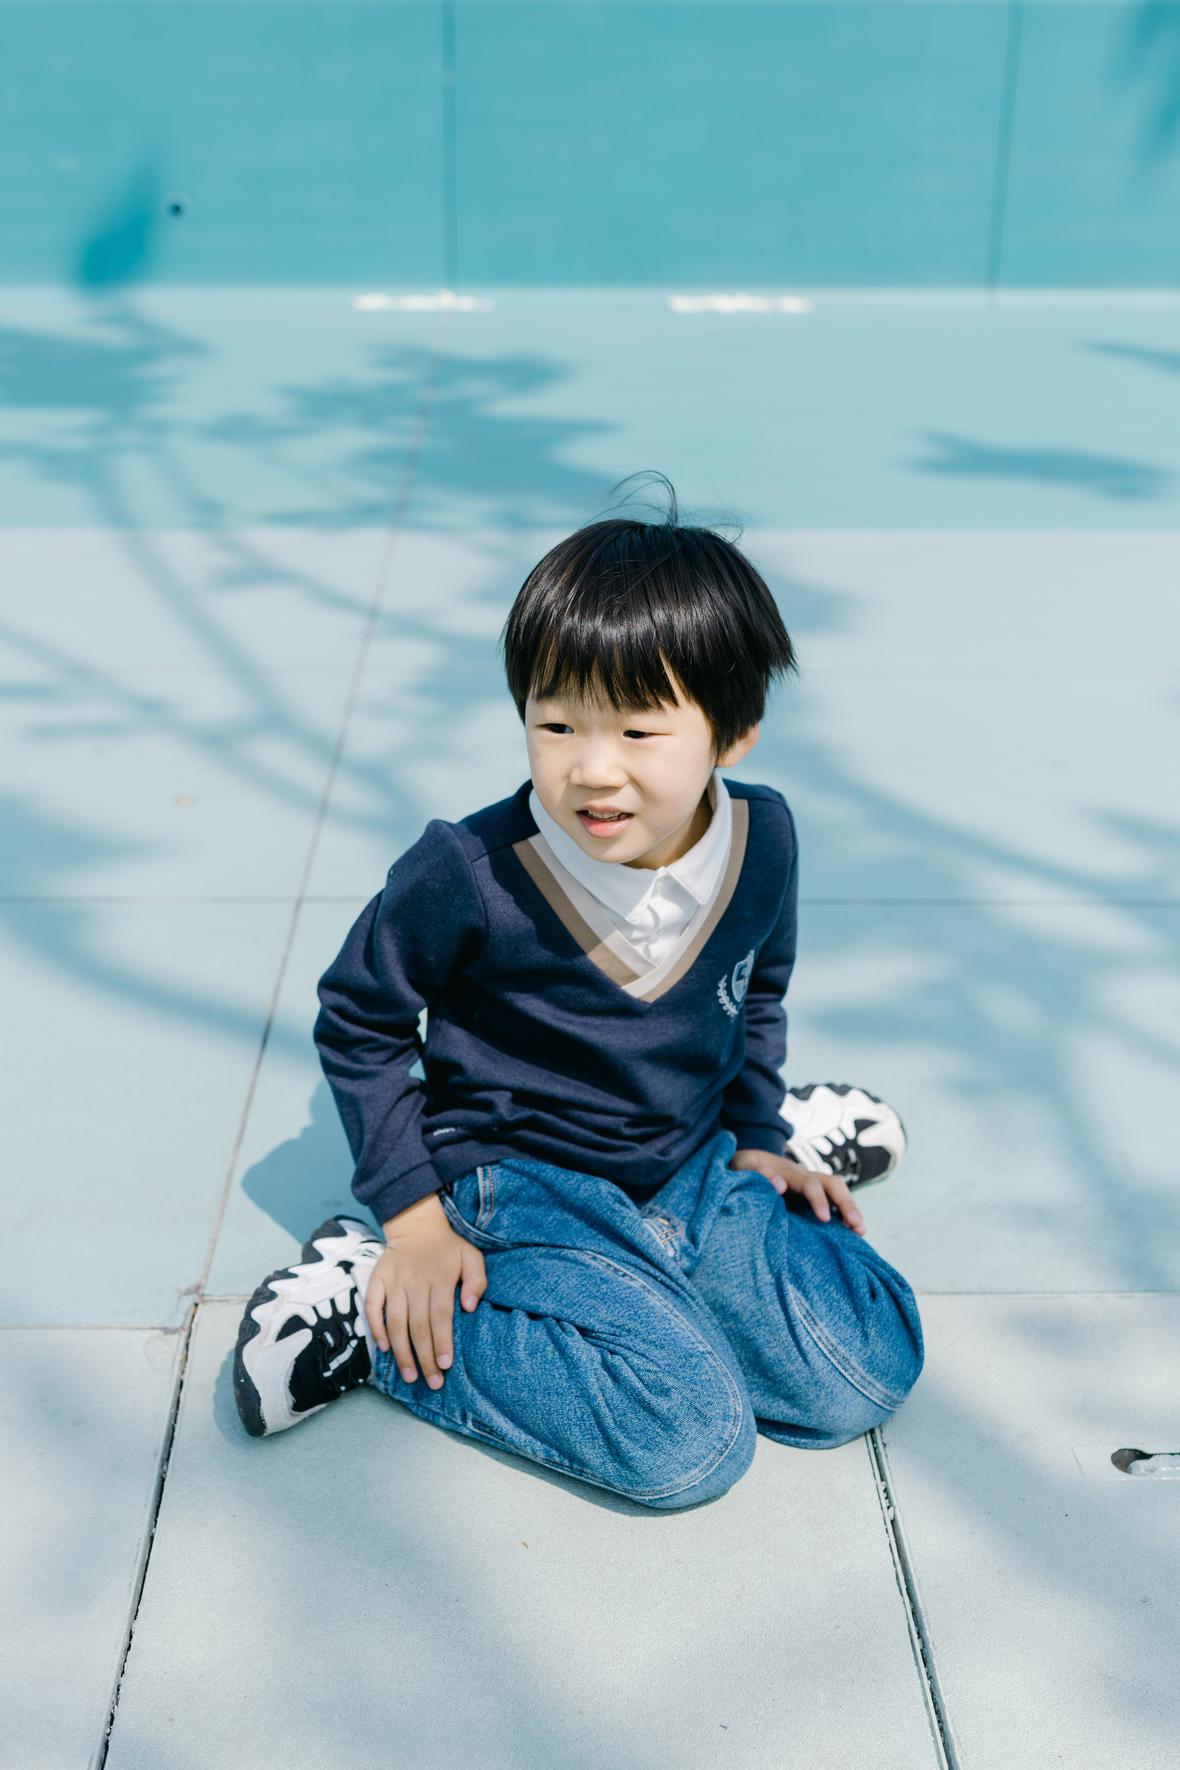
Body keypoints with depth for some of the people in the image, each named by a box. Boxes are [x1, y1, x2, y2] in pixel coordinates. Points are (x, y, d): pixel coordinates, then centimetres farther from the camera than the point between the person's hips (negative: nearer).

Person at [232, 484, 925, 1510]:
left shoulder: (764, 837, -10)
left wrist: (753, 1136, 12)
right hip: (522, 1186, -4)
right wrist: (414, 1213, -9)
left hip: (689, 1175, 5)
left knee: (871, 1375, -2)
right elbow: (357, 1018, -7)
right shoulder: (468, 875, -24)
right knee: (693, 1441, -22)